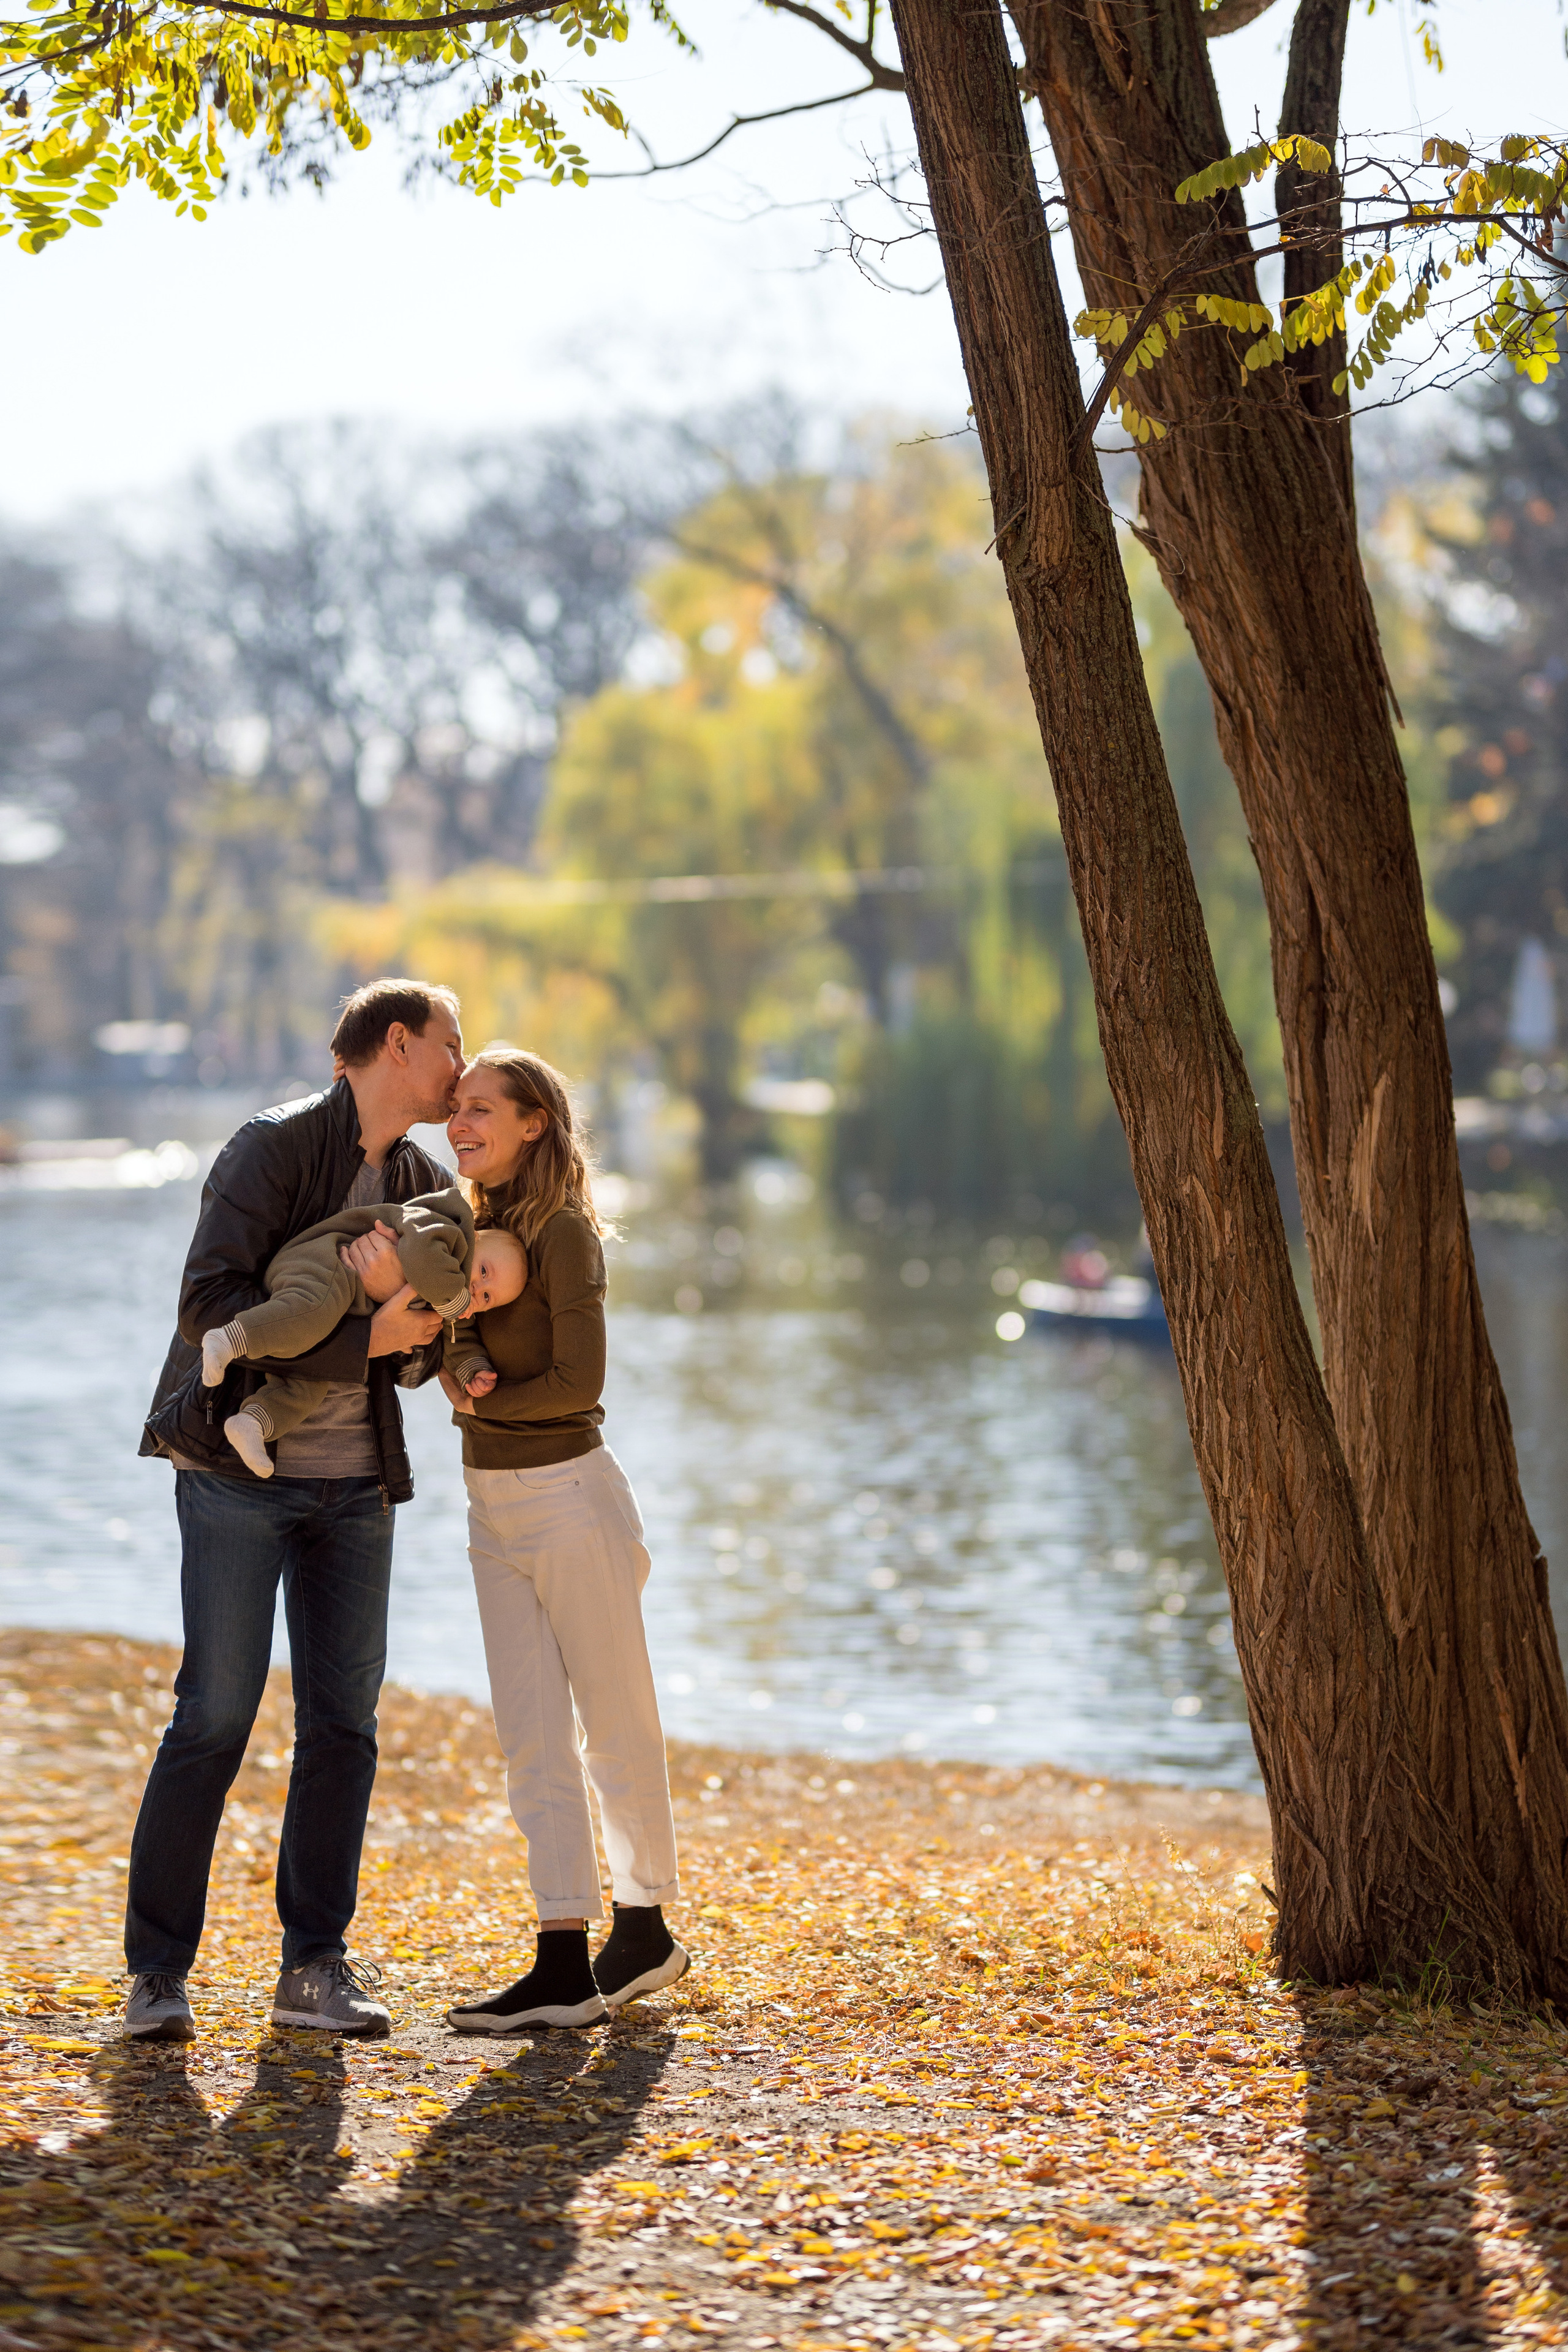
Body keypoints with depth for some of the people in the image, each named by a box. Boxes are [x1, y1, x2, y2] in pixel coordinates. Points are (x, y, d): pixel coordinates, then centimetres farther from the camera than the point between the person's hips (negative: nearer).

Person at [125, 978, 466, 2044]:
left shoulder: (428, 1189, 10)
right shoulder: (276, 1146, -10)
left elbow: (422, 1355, 6)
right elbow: (212, 1304, -21)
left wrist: (405, 1315, -17)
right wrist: (364, 1341, -22)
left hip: (356, 1482, 6)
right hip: (238, 1468, -6)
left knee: (343, 1720, 2)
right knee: (217, 1713, -9)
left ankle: (315, 1965, 10)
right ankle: (158, 1971, -1)